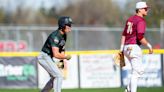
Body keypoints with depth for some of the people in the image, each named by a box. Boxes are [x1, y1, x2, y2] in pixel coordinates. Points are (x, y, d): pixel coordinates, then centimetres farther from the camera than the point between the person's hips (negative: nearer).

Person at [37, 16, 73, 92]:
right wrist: (66, 57, -16)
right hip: (44, 57, -10)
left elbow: (62, 49, 15)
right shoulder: (55, 36, -26)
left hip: (50, 58, 10)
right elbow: (56, 54, -31)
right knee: (58, 76, -16)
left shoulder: (64, 35, 5)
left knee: (55, 78, 18)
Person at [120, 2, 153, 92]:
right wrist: (149, 45, -12)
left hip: (126, 48, 9)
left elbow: (124, 34, 18)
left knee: (139, 70, 19)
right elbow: (140, 37, -23)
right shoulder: (141, 21, -12)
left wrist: (121, 49, 20)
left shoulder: (130, 19, 16)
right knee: (136, 72, -6)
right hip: (134, 47, -9)